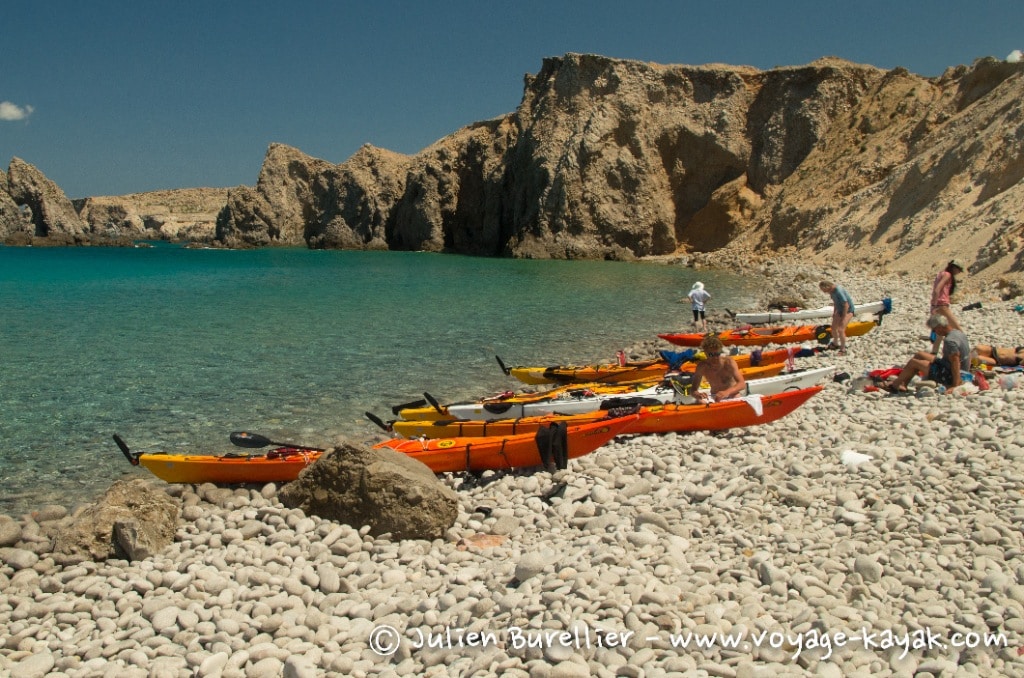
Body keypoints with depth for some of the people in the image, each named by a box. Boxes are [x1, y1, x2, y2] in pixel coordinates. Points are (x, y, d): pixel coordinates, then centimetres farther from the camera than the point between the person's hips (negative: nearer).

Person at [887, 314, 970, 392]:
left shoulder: (949, 341, -26)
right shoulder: (959, 332, 6)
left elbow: (955, 363, -29)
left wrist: (955, 386, -28)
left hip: (948, 376, -10)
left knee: (913, 363, -6)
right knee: (919, 355, 16)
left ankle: (895, 385, 13)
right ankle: (902, 384, 16)